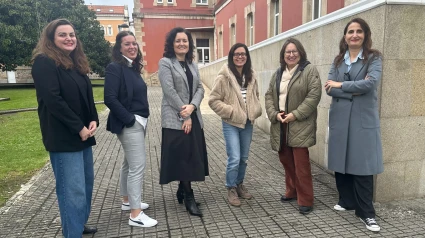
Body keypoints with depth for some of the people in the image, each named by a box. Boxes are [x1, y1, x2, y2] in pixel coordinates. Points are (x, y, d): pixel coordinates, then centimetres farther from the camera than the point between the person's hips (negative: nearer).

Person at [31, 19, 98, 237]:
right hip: (63, 138, -8)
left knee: (86, 183, 17)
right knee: (73, 190, -5)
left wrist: (93, 121, -4)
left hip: (83, 135, 9)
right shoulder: (43, 63, -9)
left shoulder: (77, 63, 14)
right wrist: (78, 127, -18)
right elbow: (53, 100, -19)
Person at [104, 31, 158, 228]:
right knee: (138, 165, -9)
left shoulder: (134, 68, 12)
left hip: (138, 123, 9)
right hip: (129, 124, -9)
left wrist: (140, 120, 9)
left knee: (129, 163, 18)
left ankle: (127, 201, 33)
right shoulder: (115, 68, -13)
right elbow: (110, 99, -21)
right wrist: (130, 119, -19)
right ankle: (135, 215, -1)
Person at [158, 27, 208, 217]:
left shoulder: (192, 64, 16)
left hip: (193, 116, 6)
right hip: (175, 118, -6)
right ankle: (188, 197, 10)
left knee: (192, 155, 9)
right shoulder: (165, 63, -3)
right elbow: (169, 90, -12)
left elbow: (200, 88, 7)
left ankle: (182, 191, 26)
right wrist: (184, 115, -15)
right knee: (182, 156, -2)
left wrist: (192, 106, -13)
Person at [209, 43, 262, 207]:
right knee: (234, 159, -7)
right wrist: (231, 112, -16)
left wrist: (255, 111, 2)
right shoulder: (224, 76, -13)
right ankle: (231, 189, 15)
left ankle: (239, 184, 36)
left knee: (244, 158, 16)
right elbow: (213, 101, -12)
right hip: (231, 123, -6)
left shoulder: (251, 75, 5)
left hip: (248, 123, 6)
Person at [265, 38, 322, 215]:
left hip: (300, 124, -6)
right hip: (280, 124, 6)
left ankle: (305, 200, 8)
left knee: (301, 163, -5)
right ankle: (292, 191, 32)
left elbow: (314, 96, -11)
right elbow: (269, 95, 10)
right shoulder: (278, 73, 14)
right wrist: (274, 114, -6)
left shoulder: (309, 70, -3)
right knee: (286, 160, 14)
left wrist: (295, 114, -17)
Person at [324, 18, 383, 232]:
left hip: (363, 118, -3)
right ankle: (346, 201, 25)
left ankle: (365, 212, 8)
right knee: (341, 161, 8)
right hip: (339, 118, 4)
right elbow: (329, 89, -2)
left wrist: (341, 85, -9)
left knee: (362, 164, -3)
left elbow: (370, 83, -17)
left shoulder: (374, 58, 1)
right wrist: (355, 90, -13)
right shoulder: (337, 60, 11)